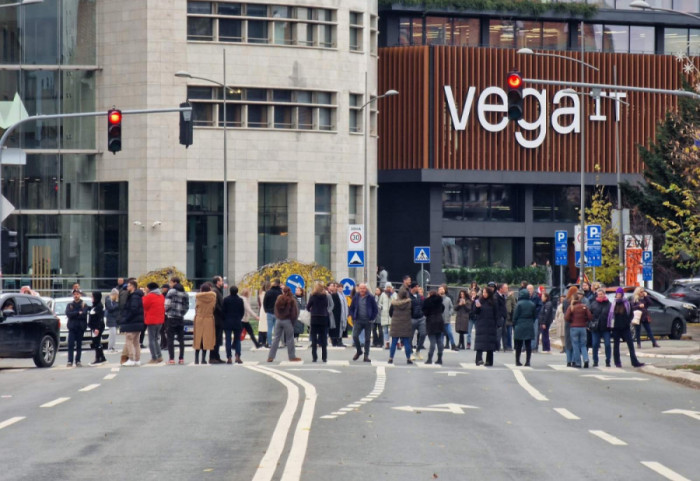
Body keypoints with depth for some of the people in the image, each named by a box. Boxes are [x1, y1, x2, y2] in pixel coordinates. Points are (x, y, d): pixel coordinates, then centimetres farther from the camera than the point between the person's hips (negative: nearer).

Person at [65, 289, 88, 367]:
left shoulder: (83, 305, 7)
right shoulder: (70, 305, 13)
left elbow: (84, 314, -10)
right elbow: (68, 314, -4)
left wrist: (73, 315, -10)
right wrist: (78, 313, -10)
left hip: (80, 327, -1)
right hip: (72, 327, 1)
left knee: (79, 345, 1)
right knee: (70, 344, -7)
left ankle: (78, 361, 6)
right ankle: (70, 361, -8)